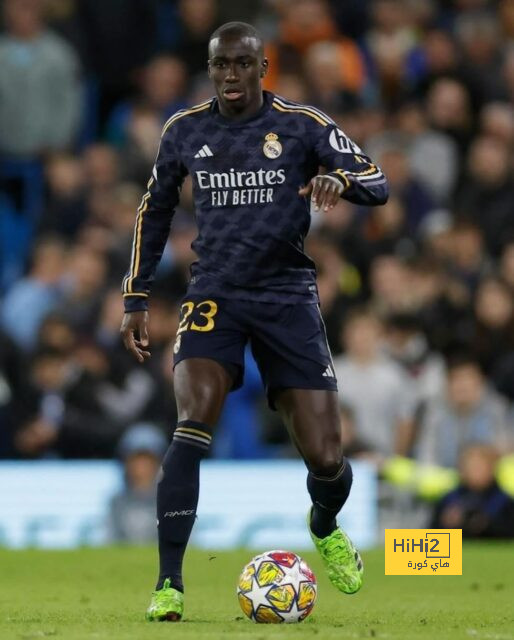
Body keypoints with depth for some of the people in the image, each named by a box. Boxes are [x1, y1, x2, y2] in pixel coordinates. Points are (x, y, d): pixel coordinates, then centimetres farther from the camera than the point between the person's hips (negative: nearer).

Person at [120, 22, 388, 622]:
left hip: (287, 296, 0)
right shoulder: (184, 131, 5)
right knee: (192, 425, -25)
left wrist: (338, 179, -29)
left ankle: (325, 528, 34)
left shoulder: (301, 124, -1)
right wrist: (135, 299, 15)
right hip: (213, 295, 0)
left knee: (325, 459, -4)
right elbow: (154, 211, 19)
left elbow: (376, 182, -6)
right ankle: (168, 586, -22)